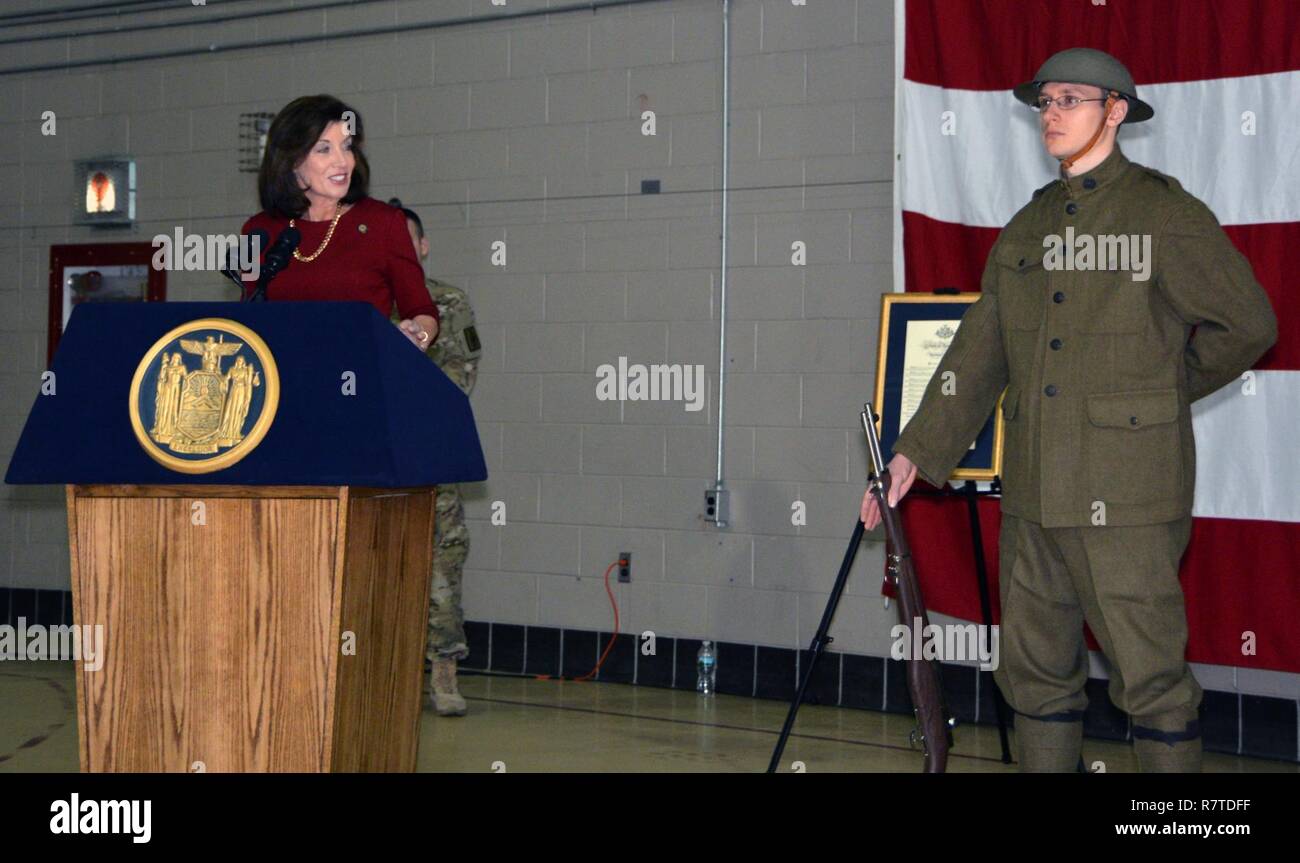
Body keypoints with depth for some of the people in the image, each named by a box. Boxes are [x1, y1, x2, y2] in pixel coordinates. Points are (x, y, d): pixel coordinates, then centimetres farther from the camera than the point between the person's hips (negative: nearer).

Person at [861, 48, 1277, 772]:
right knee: (1037, 671, 13)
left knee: (1150, 676, -2)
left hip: (1125, 495, -6)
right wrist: (917, 453, 5)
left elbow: (1248, 325, -2)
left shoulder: (1165, 213, -5)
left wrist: (1154, 392, 6)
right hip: (1035, 494, 6)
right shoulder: (1027, 228, 13)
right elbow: (977, 355, 12)